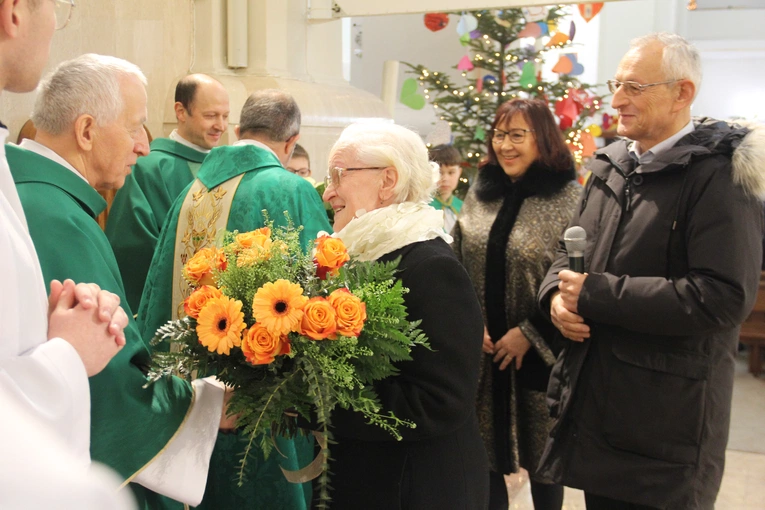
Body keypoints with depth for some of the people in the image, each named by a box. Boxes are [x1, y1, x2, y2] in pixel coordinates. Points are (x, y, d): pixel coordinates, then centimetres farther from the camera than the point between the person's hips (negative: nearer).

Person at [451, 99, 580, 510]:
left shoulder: (570, 198, -10)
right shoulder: (480, 192, 8)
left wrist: (529, 333, -15)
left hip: (538, 354, -4)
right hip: (479, 352, 4)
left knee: (541, 455, 12)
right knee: (483, 449, 12)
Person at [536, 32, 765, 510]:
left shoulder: (721, 174, -15)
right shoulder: (612, 165, 10)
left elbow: (723, 297, -25)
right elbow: (570, 249, 18)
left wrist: (594, 294, -22)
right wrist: (558, 293, -6)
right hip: (592, 397, 7)